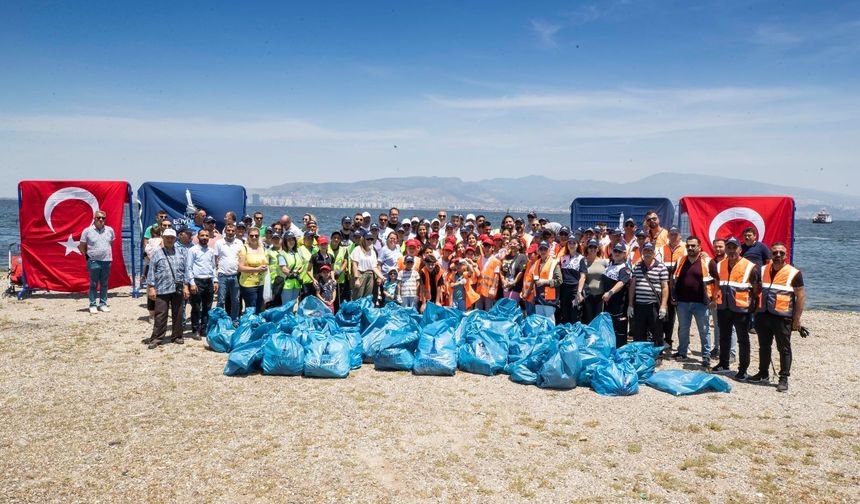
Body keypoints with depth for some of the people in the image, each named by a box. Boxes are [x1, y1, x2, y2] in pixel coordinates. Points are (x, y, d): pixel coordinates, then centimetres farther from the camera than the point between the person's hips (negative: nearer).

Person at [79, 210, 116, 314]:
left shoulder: (110, 230, 7)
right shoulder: (87, 231, -2)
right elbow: (82, 246, 5)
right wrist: (87, 256, 2)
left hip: (107, 261, 3)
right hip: (94, 261, -3)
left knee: (104, 284, 9)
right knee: (94, 284, 2)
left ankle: (103, 304, 17)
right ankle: (92, 305, 8)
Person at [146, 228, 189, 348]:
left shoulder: (181, 253, 8)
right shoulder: (157, 254, 2)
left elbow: (186, 270, 9)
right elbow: (151, 272, 2)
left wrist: (185, 286, 4)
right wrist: (151, 288, -4)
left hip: (177, 289, 2)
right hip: (162, 289, -2)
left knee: (177, 314, 10)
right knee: (160, 315, -2)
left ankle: (176, 336, 21)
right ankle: (157, 338, 5)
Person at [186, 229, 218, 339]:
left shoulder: (211, 251, 12)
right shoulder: (193, 250, -4)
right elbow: (188, 267, -7)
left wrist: (215, 281, 7)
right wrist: (192, 283, -14)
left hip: (209, 281, 5)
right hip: (197, 281, -5)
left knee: (207, 308, 11)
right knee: (196, 308, 0)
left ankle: (204, 329, 21)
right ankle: (195, 331, 8)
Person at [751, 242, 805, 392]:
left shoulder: (794, 273, -7)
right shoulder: (763, 270, 8)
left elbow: (801, 296, -7)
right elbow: (757, 290, 18)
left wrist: (797, 319, -10)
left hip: (782, 317, -5)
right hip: (763, 315, 5)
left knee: (784, 349, 4)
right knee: (763, 346, 15)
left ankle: (784, 379, 12)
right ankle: (763, 374, 28)